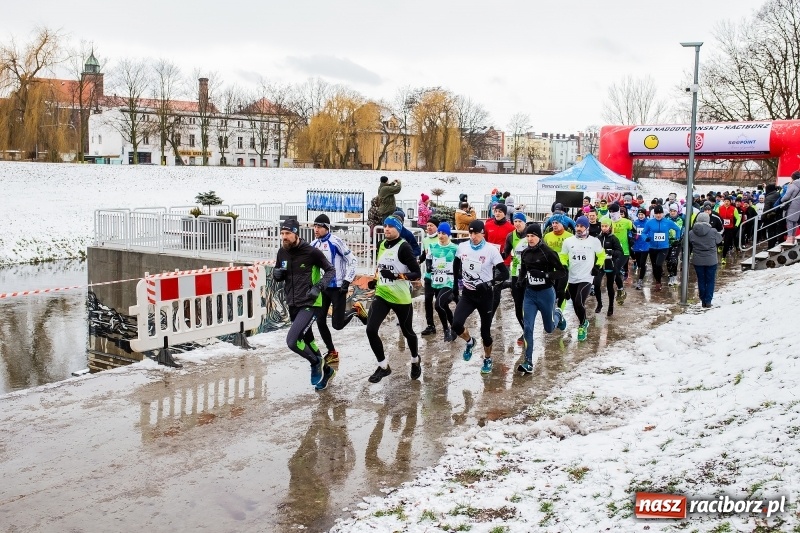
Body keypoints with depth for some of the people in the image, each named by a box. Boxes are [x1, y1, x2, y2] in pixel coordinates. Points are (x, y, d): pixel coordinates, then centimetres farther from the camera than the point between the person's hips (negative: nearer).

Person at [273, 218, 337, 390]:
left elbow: (331, 270, -6)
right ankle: (325, 370, 41)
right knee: (307, 341, 18)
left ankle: (316, 363, 8)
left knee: (292, 341, -20)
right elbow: (277, 274, 15)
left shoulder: (311, 252, -16)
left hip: (309, 304, -7)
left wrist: (319, 287, -21)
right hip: (292, 305, 7)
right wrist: (276, 273, -9)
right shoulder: (282, 252, 1)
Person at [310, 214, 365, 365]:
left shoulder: (335, 242, -14)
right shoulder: (313, 245, 6)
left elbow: (352, 261, -11)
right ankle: (332, 353, 16)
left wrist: (347, 281, -15)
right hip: (322, 288, 6)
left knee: (337, 324, -8)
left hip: (337, 288, -6)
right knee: (320, 322, 1)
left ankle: (356, 310, 21)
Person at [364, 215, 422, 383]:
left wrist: (396, 276, -29)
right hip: (381, 295, 6)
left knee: (407, 332, 13)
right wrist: (375, 280, 16)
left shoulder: (403, 247, -15)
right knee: (371, 330, -7)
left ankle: (415, 360, 42)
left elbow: (416, 273, -19)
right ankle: (383, 366, 9)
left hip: (401, 298, -6)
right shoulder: (382, 245, 7)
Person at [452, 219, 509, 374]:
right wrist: (456, 282, 16)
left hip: (484, 295, -3)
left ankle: (487, 359, 31)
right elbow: (456, 264, 19)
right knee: (456, 324, -15)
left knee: (485, 330, 6)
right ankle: (470, 342, 19)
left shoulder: (491, 250, -14)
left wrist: (488, 284, -22)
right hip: (467, 294, 3)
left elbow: (505, 273, -13)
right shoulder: (462, 247, -1)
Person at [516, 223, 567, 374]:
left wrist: (545, 275, -27)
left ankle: (557, 314, 49)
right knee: (527, 328, -7)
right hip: (529, 293, 4)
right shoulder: (525, 253, 0)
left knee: (549, 328, 15)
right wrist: (519, 280, 0)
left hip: (546, 293, -4)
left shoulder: (548, 252, -16)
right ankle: (528, 362, -3)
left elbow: (563, 272, -15)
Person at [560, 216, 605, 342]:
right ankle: (584, 322, 37)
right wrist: (564, 266, -5)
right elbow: (563, 256, 12)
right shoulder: (568, 241, 2)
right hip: (572, 278, 4)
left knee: (579, 302, -18)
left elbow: (601, 255, 11)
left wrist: (597, 266, 0)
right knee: (575, 304, 12)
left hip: (586, 278, -4)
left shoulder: (594, 241, -3)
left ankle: (582, 325, 5)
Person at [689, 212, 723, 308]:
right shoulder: (713, 232, -13)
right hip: (711, 260, -1)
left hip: (698, 261, 1)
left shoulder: (691, 233, -9)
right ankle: (708, 301, 6)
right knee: (710, 281, 9)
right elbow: (719, 240, 4)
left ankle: (703, 300, 15)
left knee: (701, 280, 12)